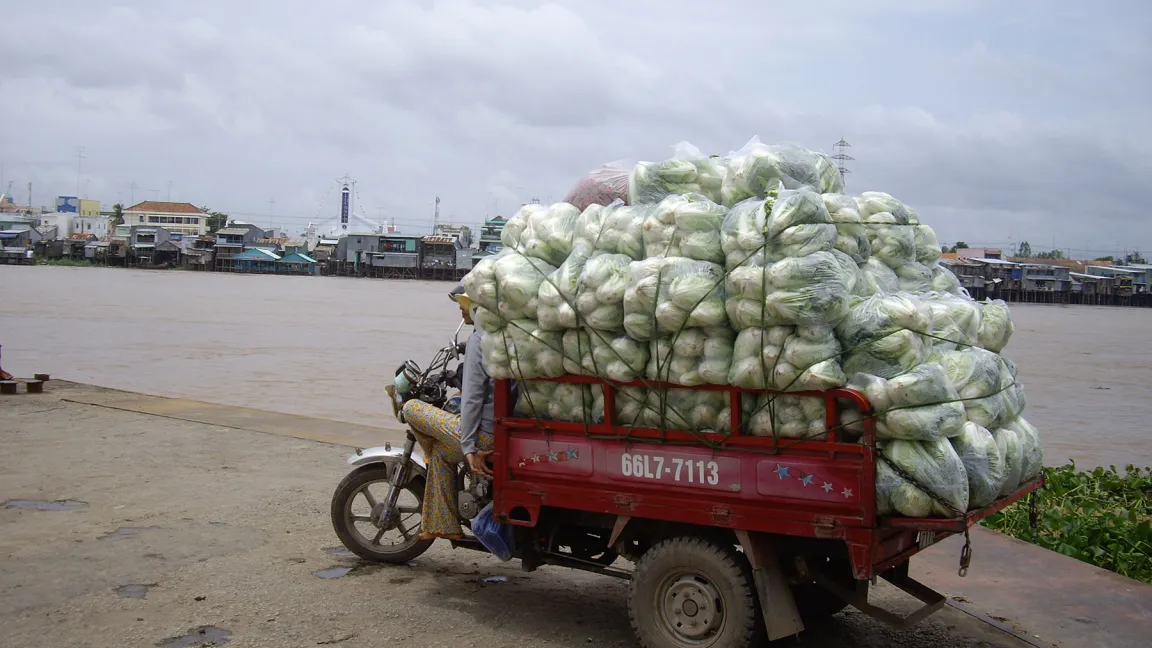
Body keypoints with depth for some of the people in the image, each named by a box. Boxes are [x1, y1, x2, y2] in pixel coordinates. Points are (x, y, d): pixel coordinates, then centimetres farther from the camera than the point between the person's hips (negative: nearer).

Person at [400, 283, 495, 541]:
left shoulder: (479, 338, -15)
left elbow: (472, 397, -21)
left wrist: (468, 447, -21)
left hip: (484, 434, -9)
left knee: (412, 408, 7)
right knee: (441, 447, 30)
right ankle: (443, 524, 32)